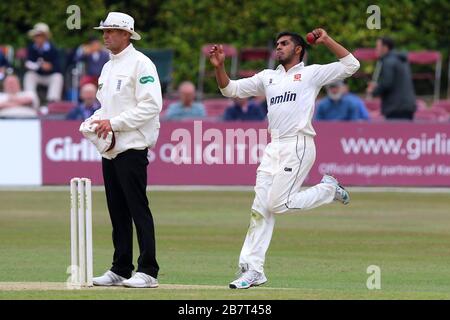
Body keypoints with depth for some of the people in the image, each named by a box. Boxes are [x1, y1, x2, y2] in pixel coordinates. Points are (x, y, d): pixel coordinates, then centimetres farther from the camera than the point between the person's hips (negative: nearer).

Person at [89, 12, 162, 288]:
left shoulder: (140, 63, -9)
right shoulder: (108, 67, 19)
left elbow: (151, 105, -17)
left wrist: (114, 123, -18)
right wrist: (95, 121, 5)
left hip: (132, 148, -9)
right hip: (110, 149, 9)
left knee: (138, 209, -9)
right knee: (117, 212, 11)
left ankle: (148, 271, -9)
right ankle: (121, 270, 16)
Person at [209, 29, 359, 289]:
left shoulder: (312, 73, 7)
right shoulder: (268, 77, 23)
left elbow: (351, 65, 0)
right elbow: (230, 89, 21)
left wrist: (327, 40, -4)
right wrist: (220, 67, 4)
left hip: (298, 145, -6)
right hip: (274, 148, 6)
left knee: (279, 204, -15)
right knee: (261, 209, -1)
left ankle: (328, 189, 8)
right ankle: (253, 269, 0)